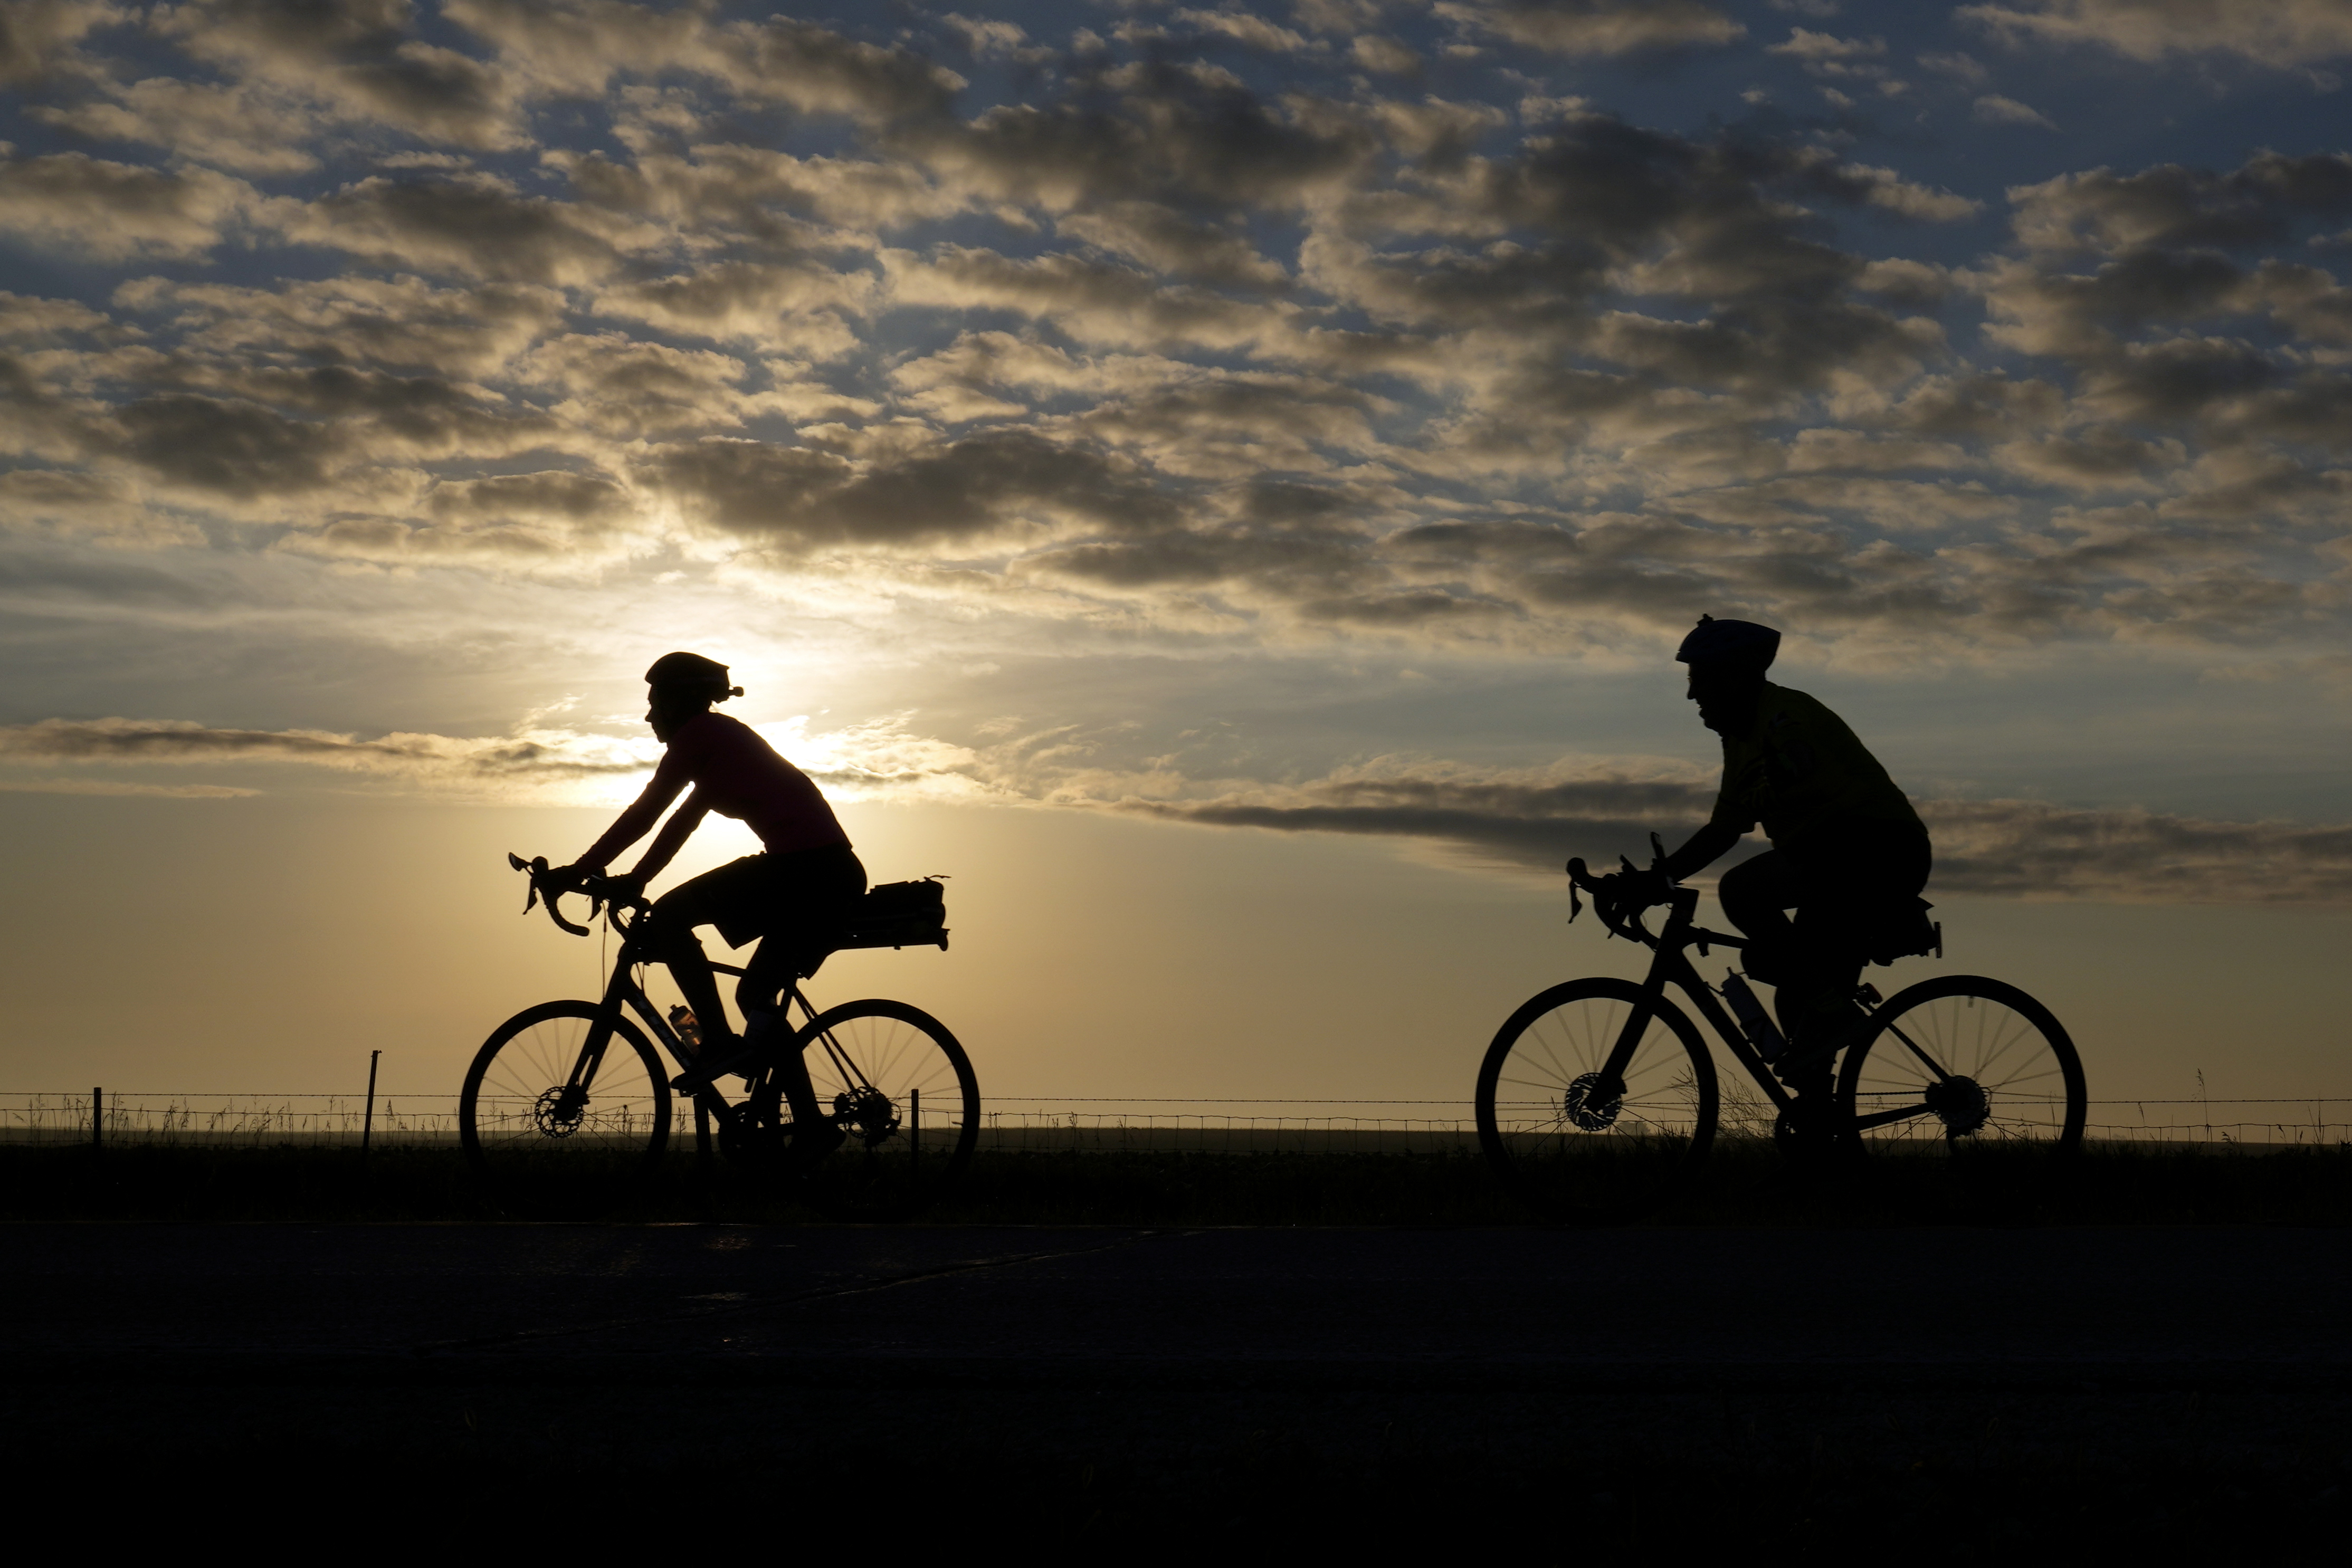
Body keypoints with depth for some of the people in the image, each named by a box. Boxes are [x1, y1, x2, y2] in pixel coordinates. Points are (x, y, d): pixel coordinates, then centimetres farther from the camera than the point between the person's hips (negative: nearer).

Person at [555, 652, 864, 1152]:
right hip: (835, 874, 10)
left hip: (802, 866, -10)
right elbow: (681, 824, 29)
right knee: (756, 996, 17)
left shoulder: (700, 734, -2)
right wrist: (632, 881, 27)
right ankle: (811, 1124, 15)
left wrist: (579, 871, 2)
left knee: (668, 920, -6)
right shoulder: (722, 738, 25)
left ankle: (720, 1042, -6)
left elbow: (641, 817, -3)